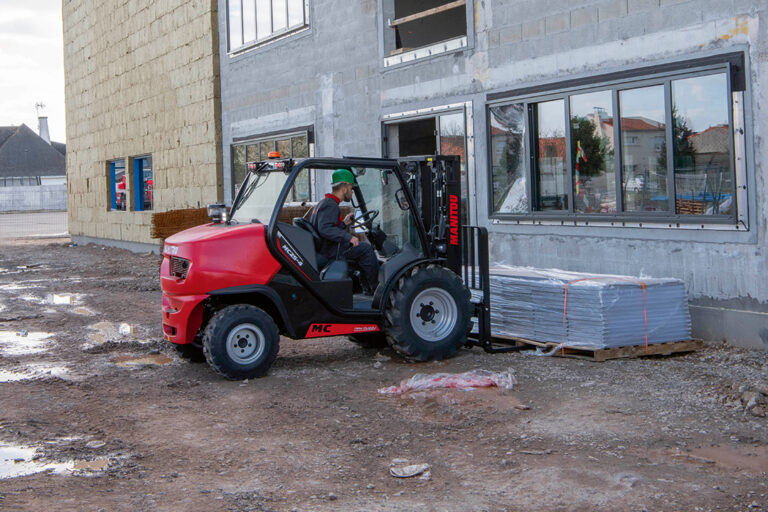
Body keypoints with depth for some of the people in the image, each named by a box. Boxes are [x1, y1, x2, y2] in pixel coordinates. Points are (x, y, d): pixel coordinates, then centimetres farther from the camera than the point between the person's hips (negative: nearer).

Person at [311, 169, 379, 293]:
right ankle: (377, 289, -7)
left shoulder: (324, 203, 19)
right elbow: (325, 229, -31)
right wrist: (348, 237, -34)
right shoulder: (330, 205, -16)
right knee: (365, 248, -13)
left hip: (322, 249, 11)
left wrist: (343, 223, 15)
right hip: (328, 252, -11)